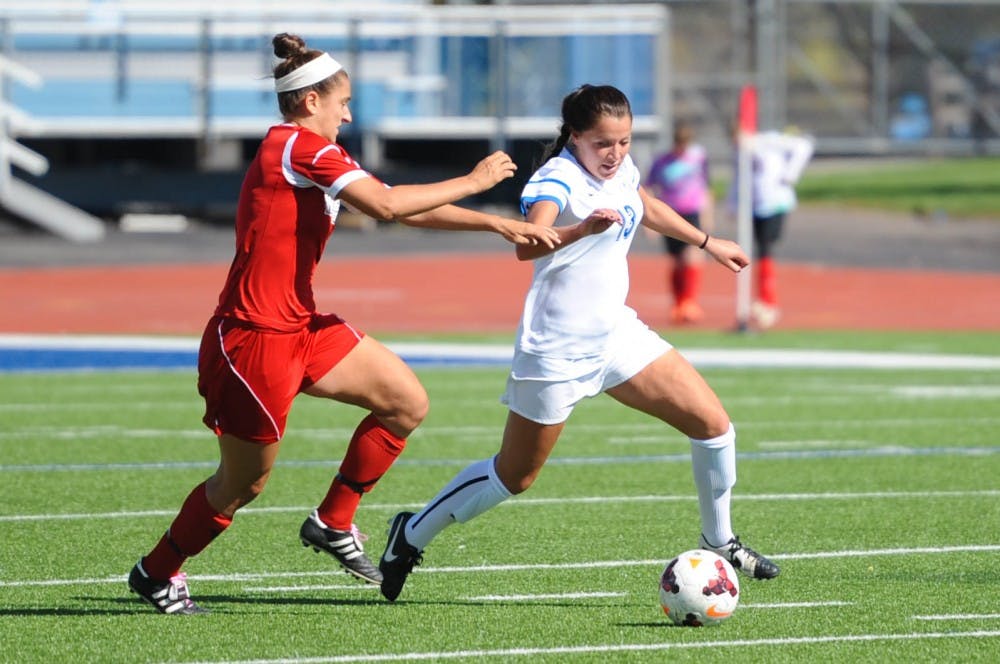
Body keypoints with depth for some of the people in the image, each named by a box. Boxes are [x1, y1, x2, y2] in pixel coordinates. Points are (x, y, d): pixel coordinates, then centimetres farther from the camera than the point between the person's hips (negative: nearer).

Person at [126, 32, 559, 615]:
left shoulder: (313, 154, 13)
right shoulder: (300, 147, -16)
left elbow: (405, 207, 14)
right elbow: (389, 205, -25)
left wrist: (500, 225, 9)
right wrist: (473, 181, -14)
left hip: (300, 327, 10)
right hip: (253, 339, -10)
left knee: (408, 403, 6)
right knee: (244, 484, 3)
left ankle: (333, 523, 16)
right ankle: (157, 573, 24)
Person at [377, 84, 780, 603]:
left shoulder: (620, 169, 4)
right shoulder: (558, 179, -20)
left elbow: (647, 207, 30)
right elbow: (527, 245, -40)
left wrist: (707, 243, 38)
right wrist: (584, 228, -58)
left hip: (616, 335, 7)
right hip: (558, 350, -7)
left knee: (713, 424, -1)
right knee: (514, 476, 2)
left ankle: (719, 542, 18)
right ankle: (413, 534, 22)